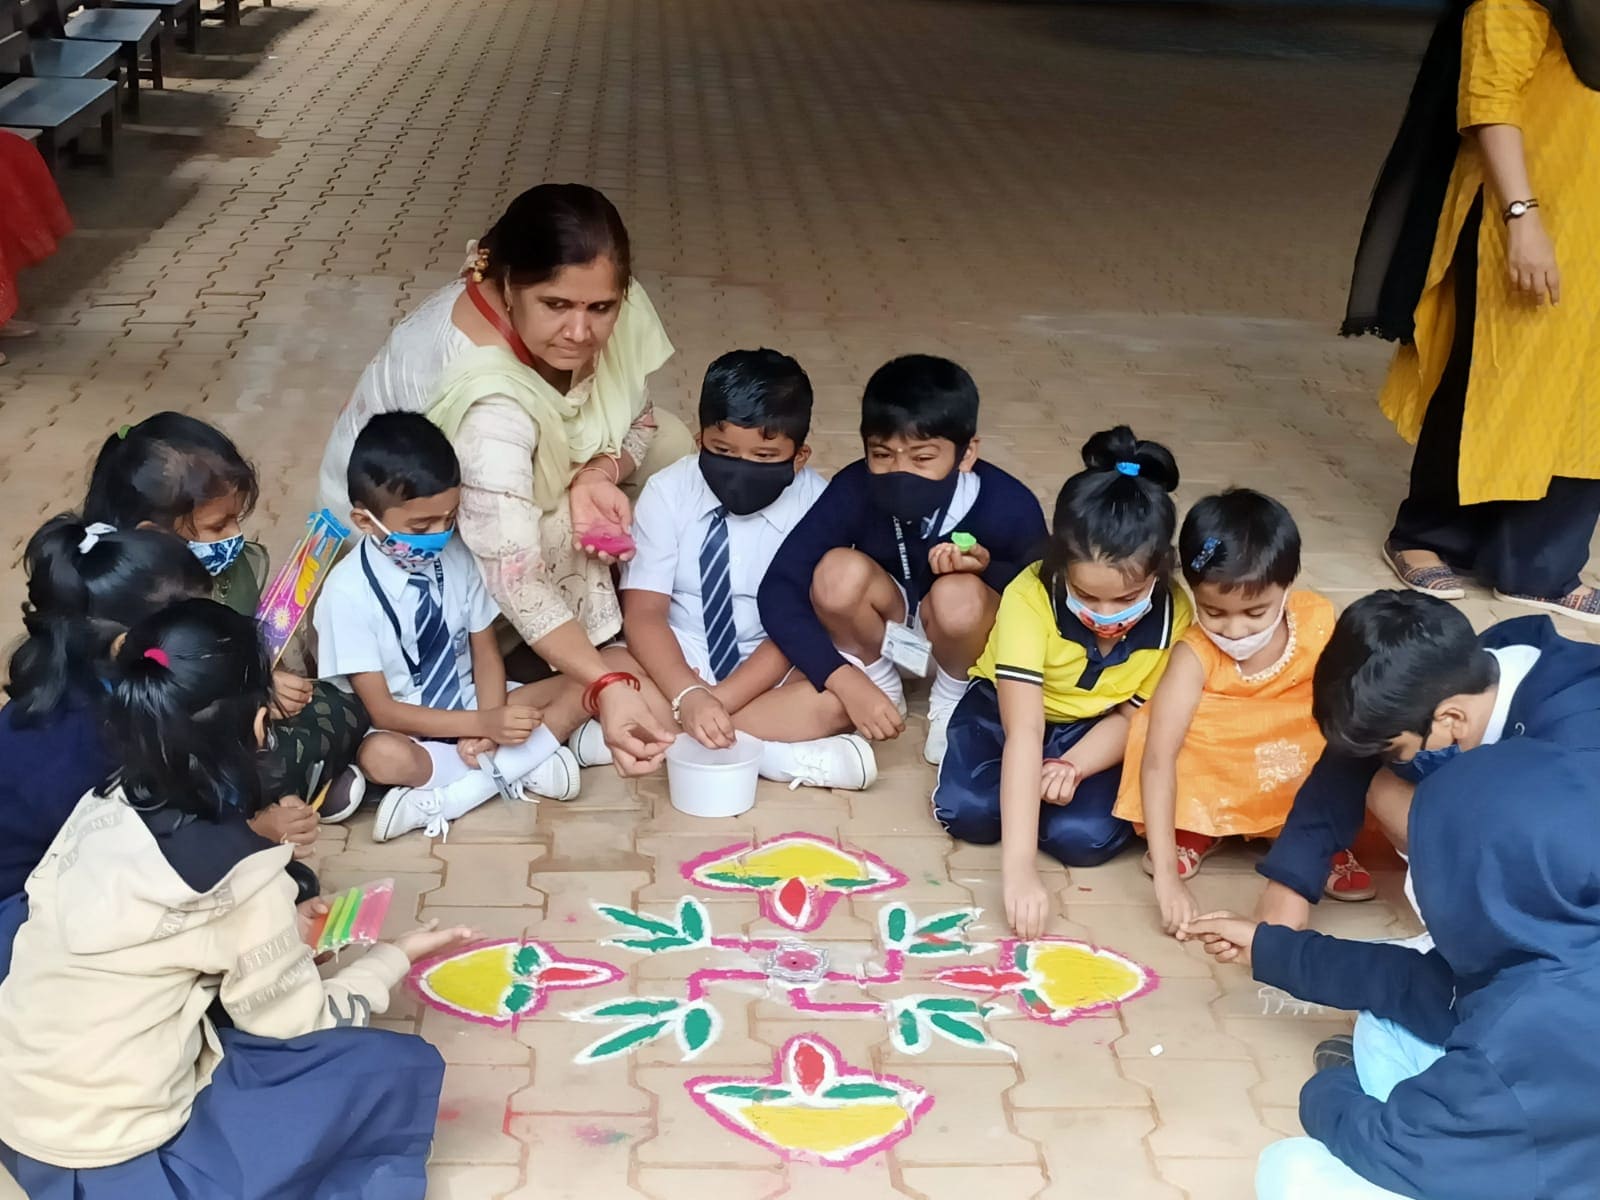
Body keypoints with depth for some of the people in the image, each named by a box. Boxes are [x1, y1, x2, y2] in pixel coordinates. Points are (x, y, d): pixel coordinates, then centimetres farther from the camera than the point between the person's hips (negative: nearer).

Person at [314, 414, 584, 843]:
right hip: (404, 728, -5)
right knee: (381, 756, -39)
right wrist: (483, 724, -29)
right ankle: (524, 764, -19)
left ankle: (445, 798, -22)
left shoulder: (459, 556, -6)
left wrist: (490, 721, -20)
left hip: (468, 707, 5)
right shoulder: (349, 591, -19)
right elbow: (382, 710, -19)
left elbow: (485, 651, 1)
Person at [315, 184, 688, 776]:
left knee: (667, 441, -6)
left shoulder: (597, 305, -23)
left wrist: (599, 474, -31)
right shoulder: (484, 396, -43)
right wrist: (606, 687, -58)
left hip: (525, 475, 7)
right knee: (560, 535, -32)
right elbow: (514, 575, -48)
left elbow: (635, 415, -8)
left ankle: (625, 612, 4)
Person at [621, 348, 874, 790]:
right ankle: (777, 754, -28)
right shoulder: (667, 492, -10)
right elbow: (643, 611, -16)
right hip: (677, 663, 1)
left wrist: (717, 701, -27)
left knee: (834, 702, -31)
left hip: (769, 669, 0)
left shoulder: (815, 502, -12)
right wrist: (688, 696, -34)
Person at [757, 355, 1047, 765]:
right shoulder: (854, 489, -26)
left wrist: (986, 569, -32)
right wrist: (845, 680, -36)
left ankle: (951, 699, -1)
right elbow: (779, 589, -27)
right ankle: (881, 682, 0)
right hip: (885, 633, 1)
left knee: (959, 595, -35)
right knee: (837, 573, -30)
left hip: (964, 639, -1)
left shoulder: (1009, 508, -28)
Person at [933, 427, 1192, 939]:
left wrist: (1070, 769, -32)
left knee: (1086, 836, -25)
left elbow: (1131, 715, -10)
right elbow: (1023, 731, -39)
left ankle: (1025, 788, 7)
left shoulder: (1174, 614, -23)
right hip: (1006, 709, -1)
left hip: (1092, 729, 2)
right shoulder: (1030, 599, -33)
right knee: (967, 810, -27)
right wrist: (1019, 870, -45)